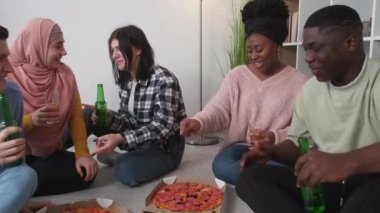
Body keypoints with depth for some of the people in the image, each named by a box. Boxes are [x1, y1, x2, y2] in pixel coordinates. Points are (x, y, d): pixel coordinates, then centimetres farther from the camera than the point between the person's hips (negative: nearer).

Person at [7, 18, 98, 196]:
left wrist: (82, 153, -16)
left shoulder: (65, 74, -3)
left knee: (85, 173, -15)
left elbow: (76, 115, -3)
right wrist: (31, 120, -32)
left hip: (51, 153, 5)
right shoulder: (9, 77, -14)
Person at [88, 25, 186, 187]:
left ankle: (120, 159, 1)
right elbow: (129, 119, 4)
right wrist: (109, 118, -18)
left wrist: (121, 139, -37)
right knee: (90, 116, -10)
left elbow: (162, 127, -27)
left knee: (125, 170, -31)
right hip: (140, 141, 6)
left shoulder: (164, 80, -22)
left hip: (165, 146, -6)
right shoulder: (125, 80, 2)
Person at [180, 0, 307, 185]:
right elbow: (219, 110, -5)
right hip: (241, 146, 3)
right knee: (221, 167, -30)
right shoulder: (236, 76, 5)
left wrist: (276, 137, -24)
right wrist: (199, 122, -27)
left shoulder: (298, 81, -1)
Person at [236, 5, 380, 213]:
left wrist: (346, 162, -42)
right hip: (321, 185, 6)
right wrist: (271, 152, -1)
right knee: (251, 177, -15)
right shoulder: (310, 90, 8)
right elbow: (297, 143, 17)